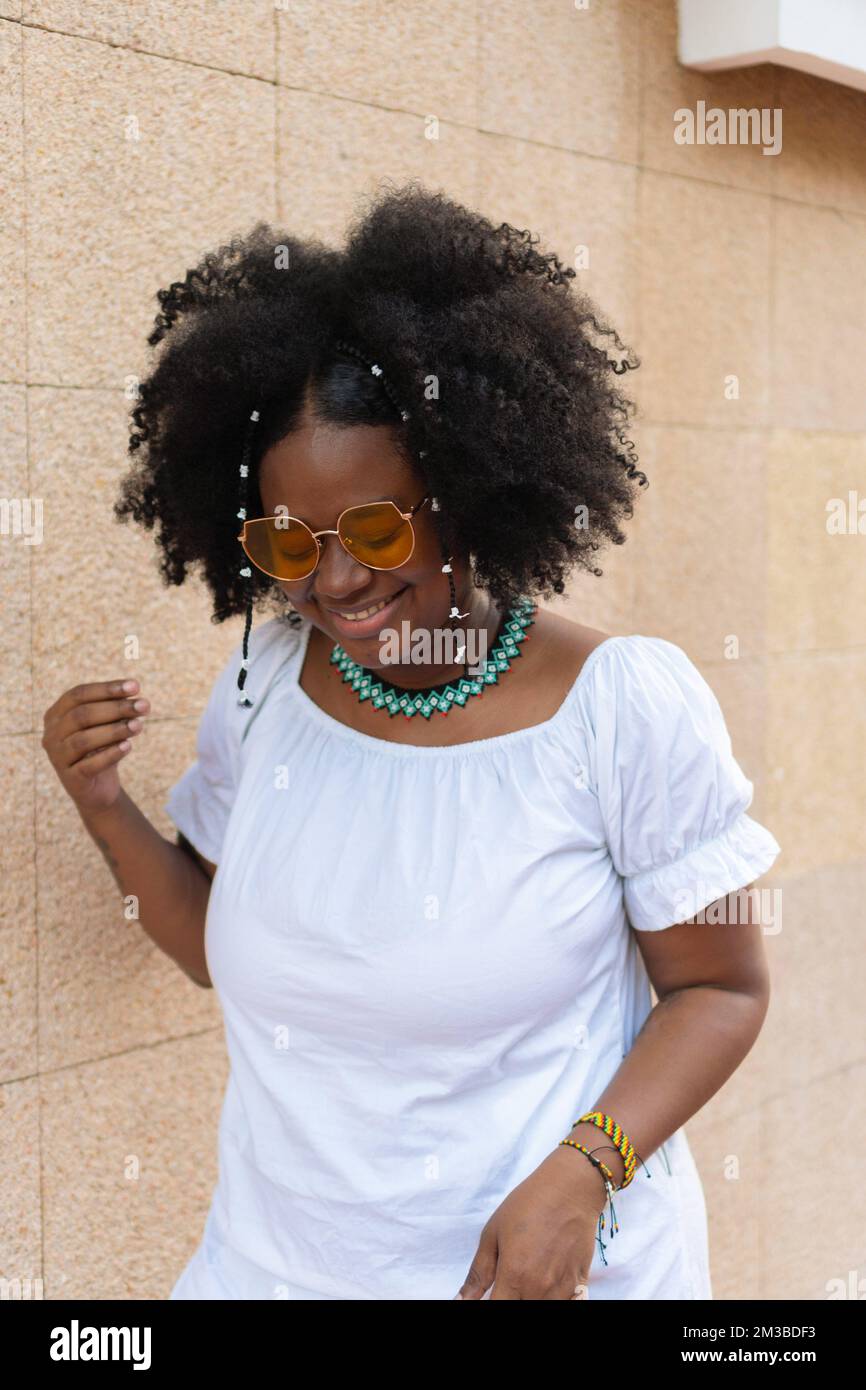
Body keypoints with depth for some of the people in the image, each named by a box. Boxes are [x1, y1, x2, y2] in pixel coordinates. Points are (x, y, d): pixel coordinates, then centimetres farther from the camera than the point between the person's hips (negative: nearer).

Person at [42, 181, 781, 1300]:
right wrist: (108, 814, -8)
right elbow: (222, 948, 8)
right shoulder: (259, 686, -4)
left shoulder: (627, 706, -17)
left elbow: (720, 988, -8)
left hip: (563, 1263, -3)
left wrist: (583, 1169, -21)